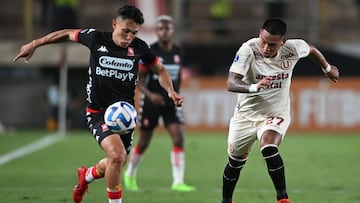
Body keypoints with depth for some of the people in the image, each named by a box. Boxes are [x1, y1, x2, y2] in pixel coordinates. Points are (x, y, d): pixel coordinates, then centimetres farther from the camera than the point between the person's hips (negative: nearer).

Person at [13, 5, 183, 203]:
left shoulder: (139, 47, -5)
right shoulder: (96, 39, -10)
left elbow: (160, 69, 11)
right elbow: (67, 34, 8)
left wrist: (170, 91, -6)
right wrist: (34, 44, 12)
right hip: (98, 112, -4)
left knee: (115, 165, 15)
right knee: (117, 155, -27)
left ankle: (87, 175, 50)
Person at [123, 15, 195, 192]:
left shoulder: (178, 53, 2)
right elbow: (138, 80, -12)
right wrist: (150, 95, -28)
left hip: (171, 103, 3)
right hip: (151, 102, -3)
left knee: (178, 138, -14)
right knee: (144, 142, 8)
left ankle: (178, 182, -15)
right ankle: (130, 174, 34)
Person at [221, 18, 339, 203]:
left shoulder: (293, 48, -16)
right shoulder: (248, 49, -25)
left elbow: (311, 50, 9)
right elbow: (231, 83, -33)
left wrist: (327, 68, 26)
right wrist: (253, 87, -52)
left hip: (276, 113, -1)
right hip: (246, 112, 1)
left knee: (269, 149, -30)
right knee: (236, 161, 13)